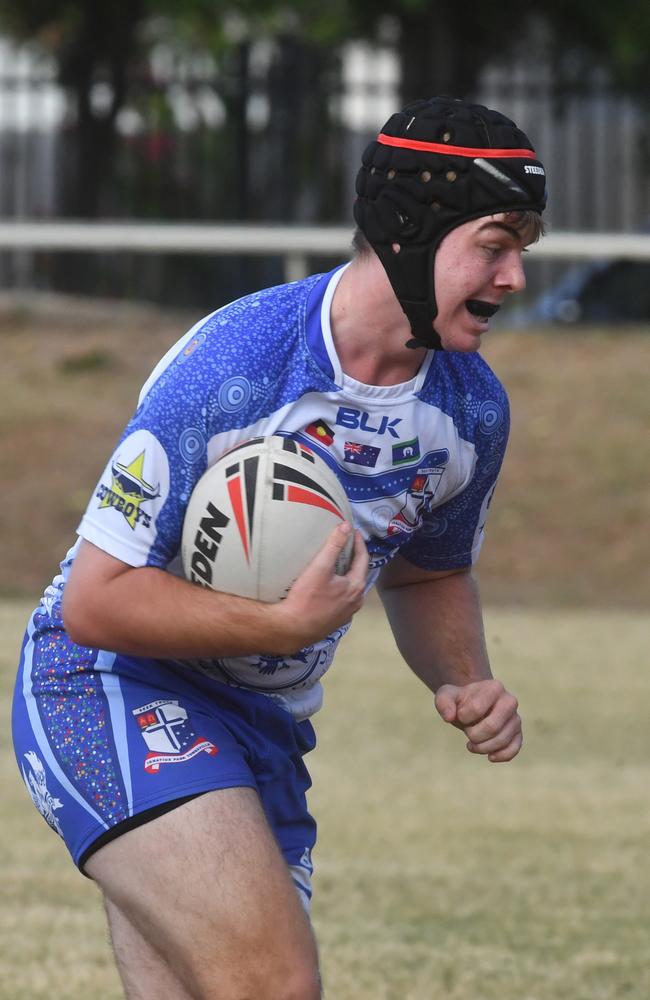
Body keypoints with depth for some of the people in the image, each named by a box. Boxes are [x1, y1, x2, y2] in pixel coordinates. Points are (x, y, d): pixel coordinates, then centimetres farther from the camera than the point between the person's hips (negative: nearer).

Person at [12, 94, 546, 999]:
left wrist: (465, 683, 1)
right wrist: (288, 625, -29)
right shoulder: (232, 366, -22)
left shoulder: (474, 410, 0)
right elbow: (95, 601, -20)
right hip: (113, 689, -8)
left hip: (265, 734, 8)